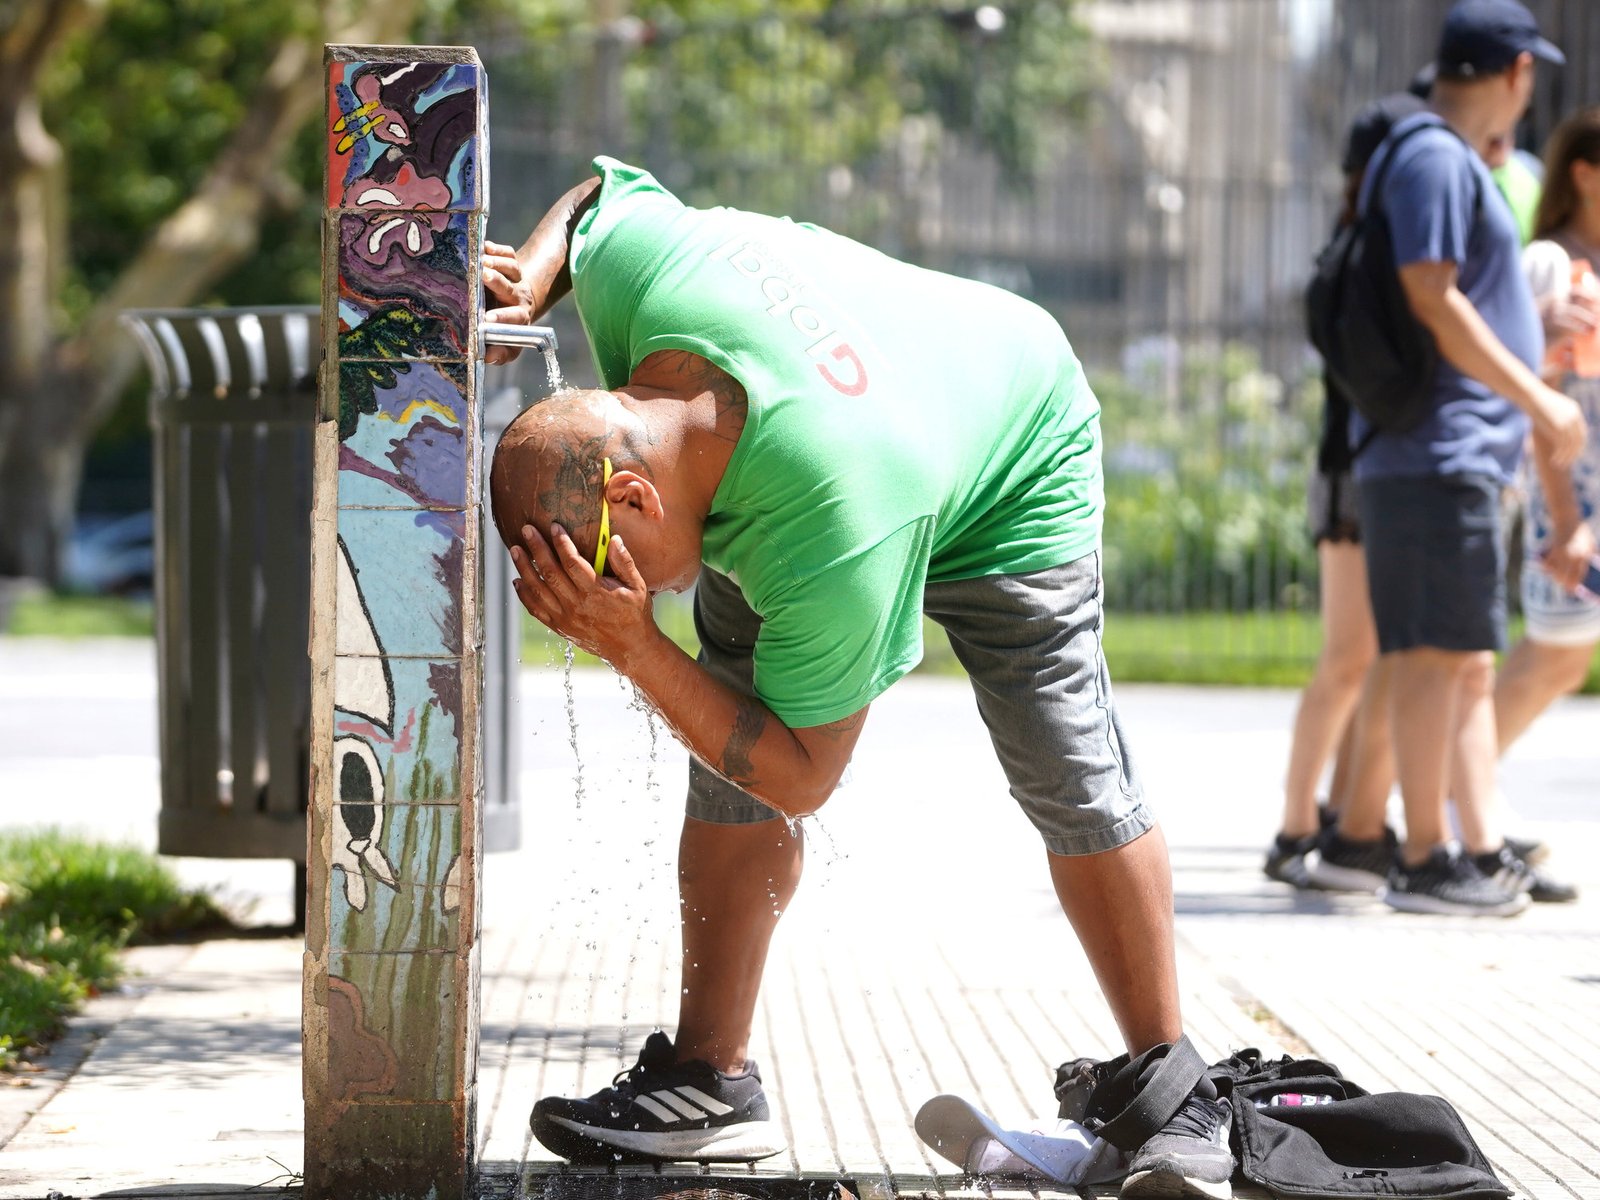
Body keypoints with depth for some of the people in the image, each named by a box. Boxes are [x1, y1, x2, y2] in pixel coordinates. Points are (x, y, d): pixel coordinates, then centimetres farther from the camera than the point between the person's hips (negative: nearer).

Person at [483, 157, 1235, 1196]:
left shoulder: (832, 539, -49)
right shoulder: (632, 260, -36)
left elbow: (802, 778, -35)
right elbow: (597, 190, -8)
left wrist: (631, 646, -47)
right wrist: (529, 280, -26)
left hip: (1009, 479, -6)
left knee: (1072, 780, -9)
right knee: (728, 775, -6)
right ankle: (711, 1079, -1)